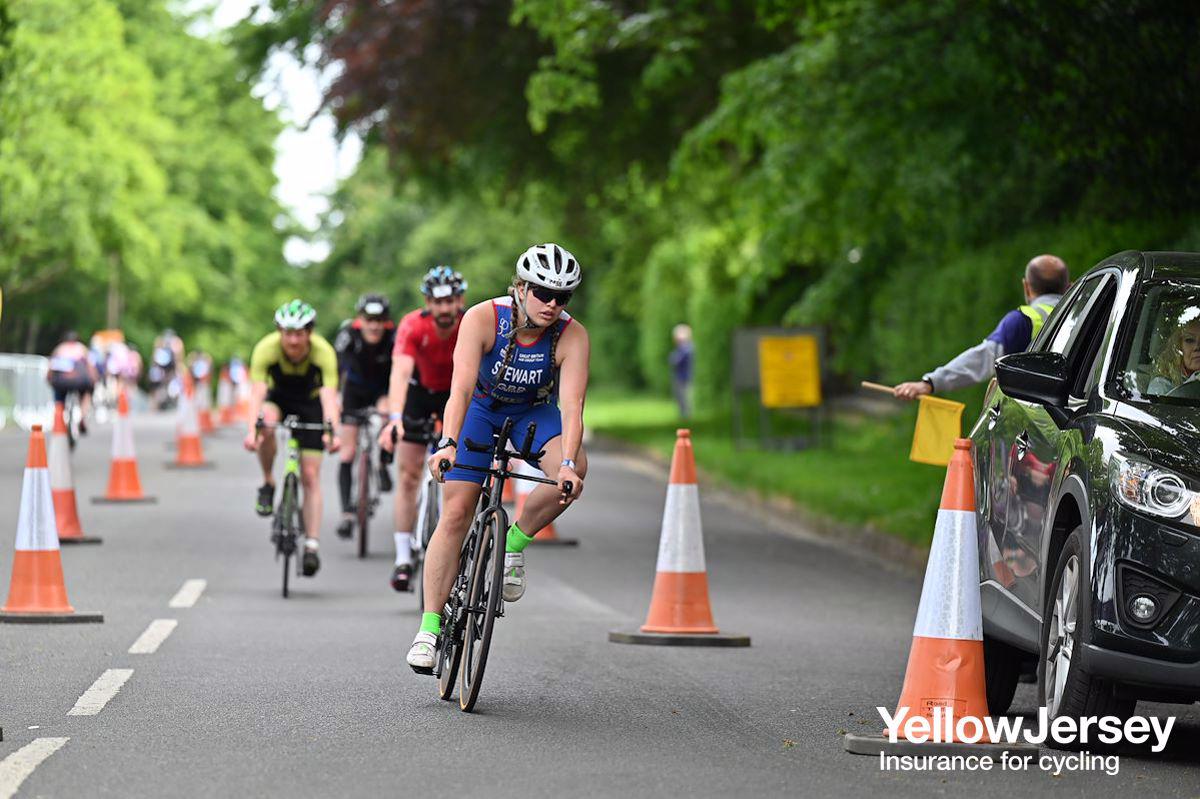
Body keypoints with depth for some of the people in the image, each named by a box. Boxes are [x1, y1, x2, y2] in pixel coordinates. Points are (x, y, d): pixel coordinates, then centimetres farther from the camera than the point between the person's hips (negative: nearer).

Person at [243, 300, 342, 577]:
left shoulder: (323, 352, -30)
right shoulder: (266, 349, -30)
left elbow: (328, 395, -40)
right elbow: (257, 392, -38)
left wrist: (332, 432, -56)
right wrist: (252, 429, -53)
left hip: (309, 404, 0)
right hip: (278, 398, 0)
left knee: (310, 477, -9)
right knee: (267, 421, -36)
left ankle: (312, 545, -4)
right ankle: (268, 484, -14)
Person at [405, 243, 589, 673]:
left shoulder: (572, 337, -26)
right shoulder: (483, 318, -29)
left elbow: (571, 406, -34)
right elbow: (462, 387, -38)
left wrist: (567, 464, -50)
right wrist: (448, 443, -53)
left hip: (534, 413, 1)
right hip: (481, 410, -1)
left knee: (574, 470, -30)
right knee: (456, 514, -12)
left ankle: (514, 543, -7)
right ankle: (429, 626, -6)